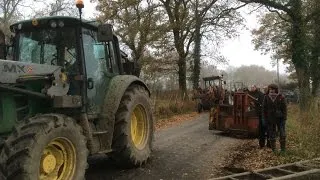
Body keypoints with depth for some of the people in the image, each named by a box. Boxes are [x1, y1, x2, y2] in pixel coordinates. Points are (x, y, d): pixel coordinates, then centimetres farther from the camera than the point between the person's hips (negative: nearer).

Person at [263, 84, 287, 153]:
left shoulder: (281, 97, -6)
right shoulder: (267, 97, 1)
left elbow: (284, 108, -4)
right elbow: (264, 109, 7)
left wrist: (284, 118, -9)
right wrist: (266, 118, 2)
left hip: (280, 118, -2)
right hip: (270, 119, 2)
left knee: (282, 134, 2)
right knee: (272, 135, 9)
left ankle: (283, 149, 14)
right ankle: (273, 149, 19)